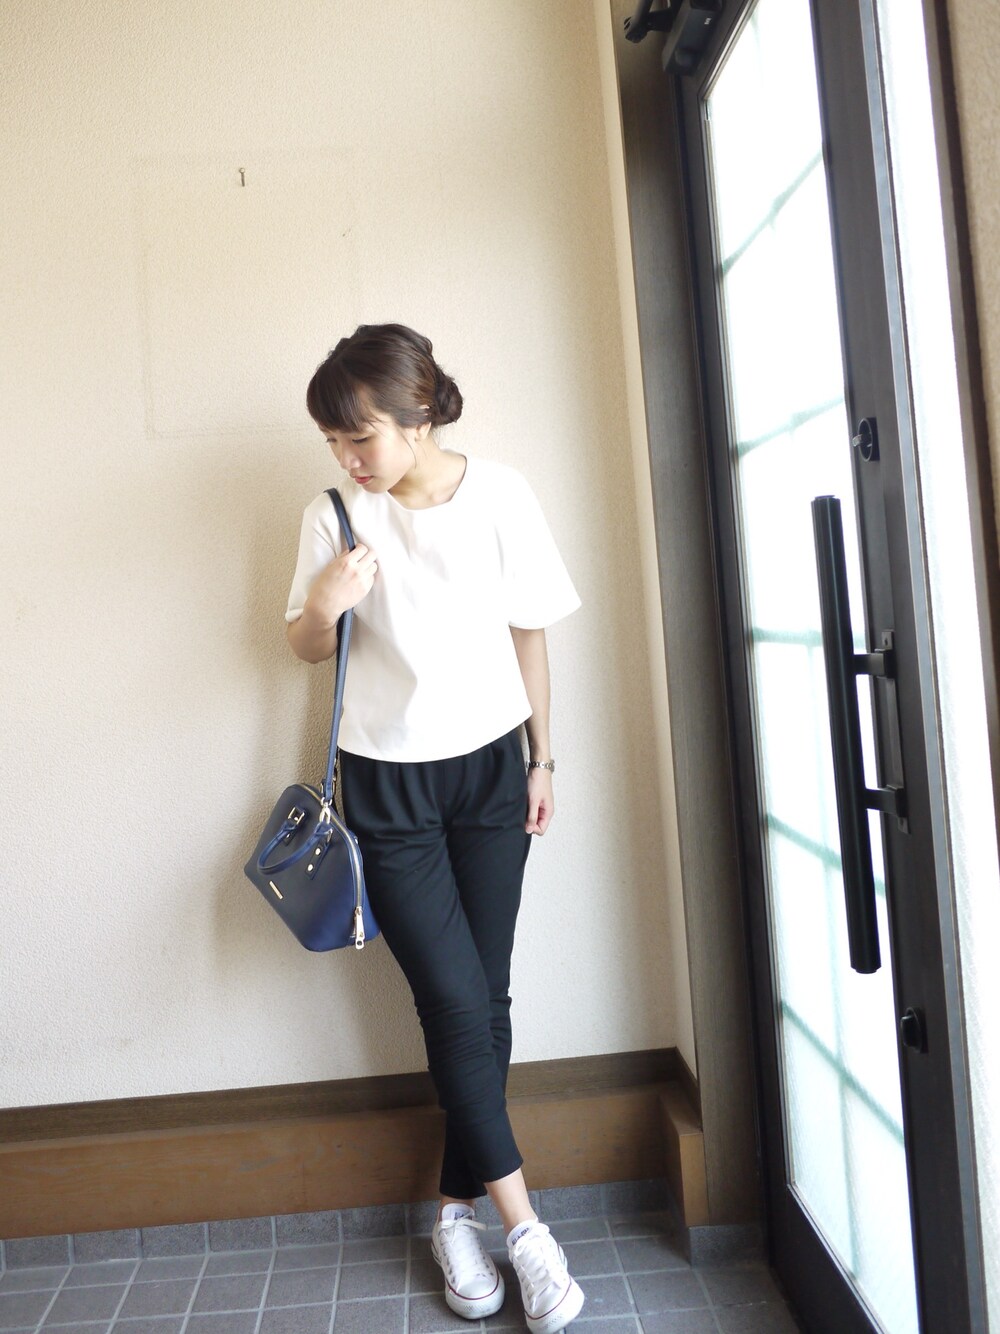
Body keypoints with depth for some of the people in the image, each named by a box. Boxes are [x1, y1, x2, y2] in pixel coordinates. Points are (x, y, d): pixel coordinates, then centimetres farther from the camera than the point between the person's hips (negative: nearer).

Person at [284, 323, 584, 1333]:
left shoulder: (499, 496, -7)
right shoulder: (336, 518, -6)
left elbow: (527, 633, 2)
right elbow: (306, 646, 5)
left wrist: (541, 760, 5)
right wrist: (324, 605, -19)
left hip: (490, 766, 1)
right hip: (388, 782, -1)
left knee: (484, 997, 6)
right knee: (453, 1001, -3)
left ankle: (457, 1208, 24)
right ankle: (522, 1223, 11)